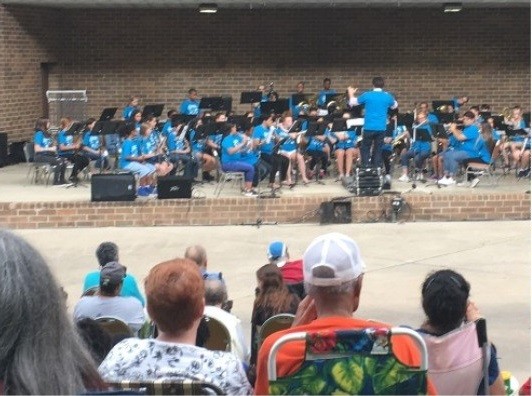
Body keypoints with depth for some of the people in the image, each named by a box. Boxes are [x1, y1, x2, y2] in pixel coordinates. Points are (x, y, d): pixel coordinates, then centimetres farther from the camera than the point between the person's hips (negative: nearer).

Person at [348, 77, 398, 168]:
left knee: (365, 149, 9)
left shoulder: (367, 95, -6)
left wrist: (351, 93, 29)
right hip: (381, 128, 2)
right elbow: (394, 106, 22)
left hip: (369, 127, -2)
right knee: (378, 150, 9)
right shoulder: (387, 96, 0)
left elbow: (352, 102, 10)